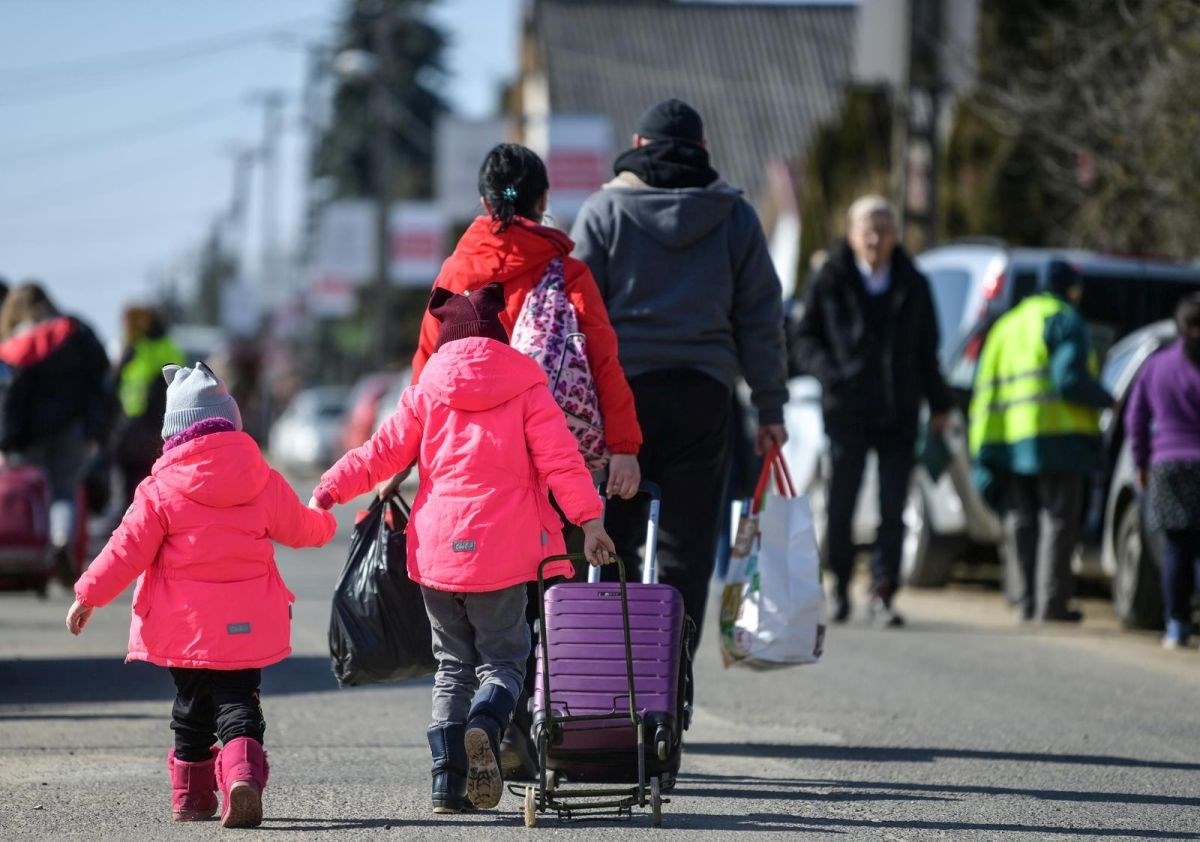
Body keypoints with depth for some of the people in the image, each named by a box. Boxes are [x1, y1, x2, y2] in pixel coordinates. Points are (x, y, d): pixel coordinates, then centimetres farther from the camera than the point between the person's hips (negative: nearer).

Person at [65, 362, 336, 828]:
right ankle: (243, 771, -24)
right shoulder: (266, 484, 1)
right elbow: (301, 528, 18)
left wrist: (89, 594, 3)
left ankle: (191, 794, 20)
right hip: (245, 627, 1)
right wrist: (324, 521, 42)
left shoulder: (161, 491, -8)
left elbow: (128, 549, -7)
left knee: (192, 708, 14)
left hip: (183, 627, -1)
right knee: (238, 704, 2)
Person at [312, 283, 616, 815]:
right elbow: (561, 460, -5)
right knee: (502, 659, 6)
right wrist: (589, 519, -4)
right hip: (502, 552, -2)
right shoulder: (526, 389, 3)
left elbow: (382, 452, 5)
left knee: (453, 666, 13)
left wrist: (328, 492, 10)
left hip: (436, 549, 2)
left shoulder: (427, 392, 8)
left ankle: (448, 781, 3)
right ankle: (485, 727, -26)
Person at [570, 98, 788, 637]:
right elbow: (761, 319, 7)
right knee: (687, 550, 3)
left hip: (619, 389, -1)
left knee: (607, 542, 7)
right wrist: (770, 408, 10)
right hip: (703, 394, 1)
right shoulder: (734, 216, 7)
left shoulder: (605, 209, 3)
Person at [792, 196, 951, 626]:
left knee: (893, 509, -3)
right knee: (841, 505, -3)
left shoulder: (913, 286, 12)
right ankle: (840, 586, 14)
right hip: (848, 410, -2)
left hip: (899, 413, 2)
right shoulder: (830, 283, 3)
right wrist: (826, 370, -11)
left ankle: (883, 593, -2)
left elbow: (927, 349, 18)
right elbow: (804, 337, 8)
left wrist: (938, 405, 13)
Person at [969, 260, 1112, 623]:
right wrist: (1107, 401, -1)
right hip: (1057, 436, -7)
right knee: (1058, 519, -4)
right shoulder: (1064, 321, -3)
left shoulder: (1006, 325, 20)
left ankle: (1025, 600, 8)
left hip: (1011, 440, 7)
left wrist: (982, 450, 20)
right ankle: (1051, 603, -8)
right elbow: (1070, 379, -16)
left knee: (1021, 521, 10)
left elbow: (985, 389, 18)